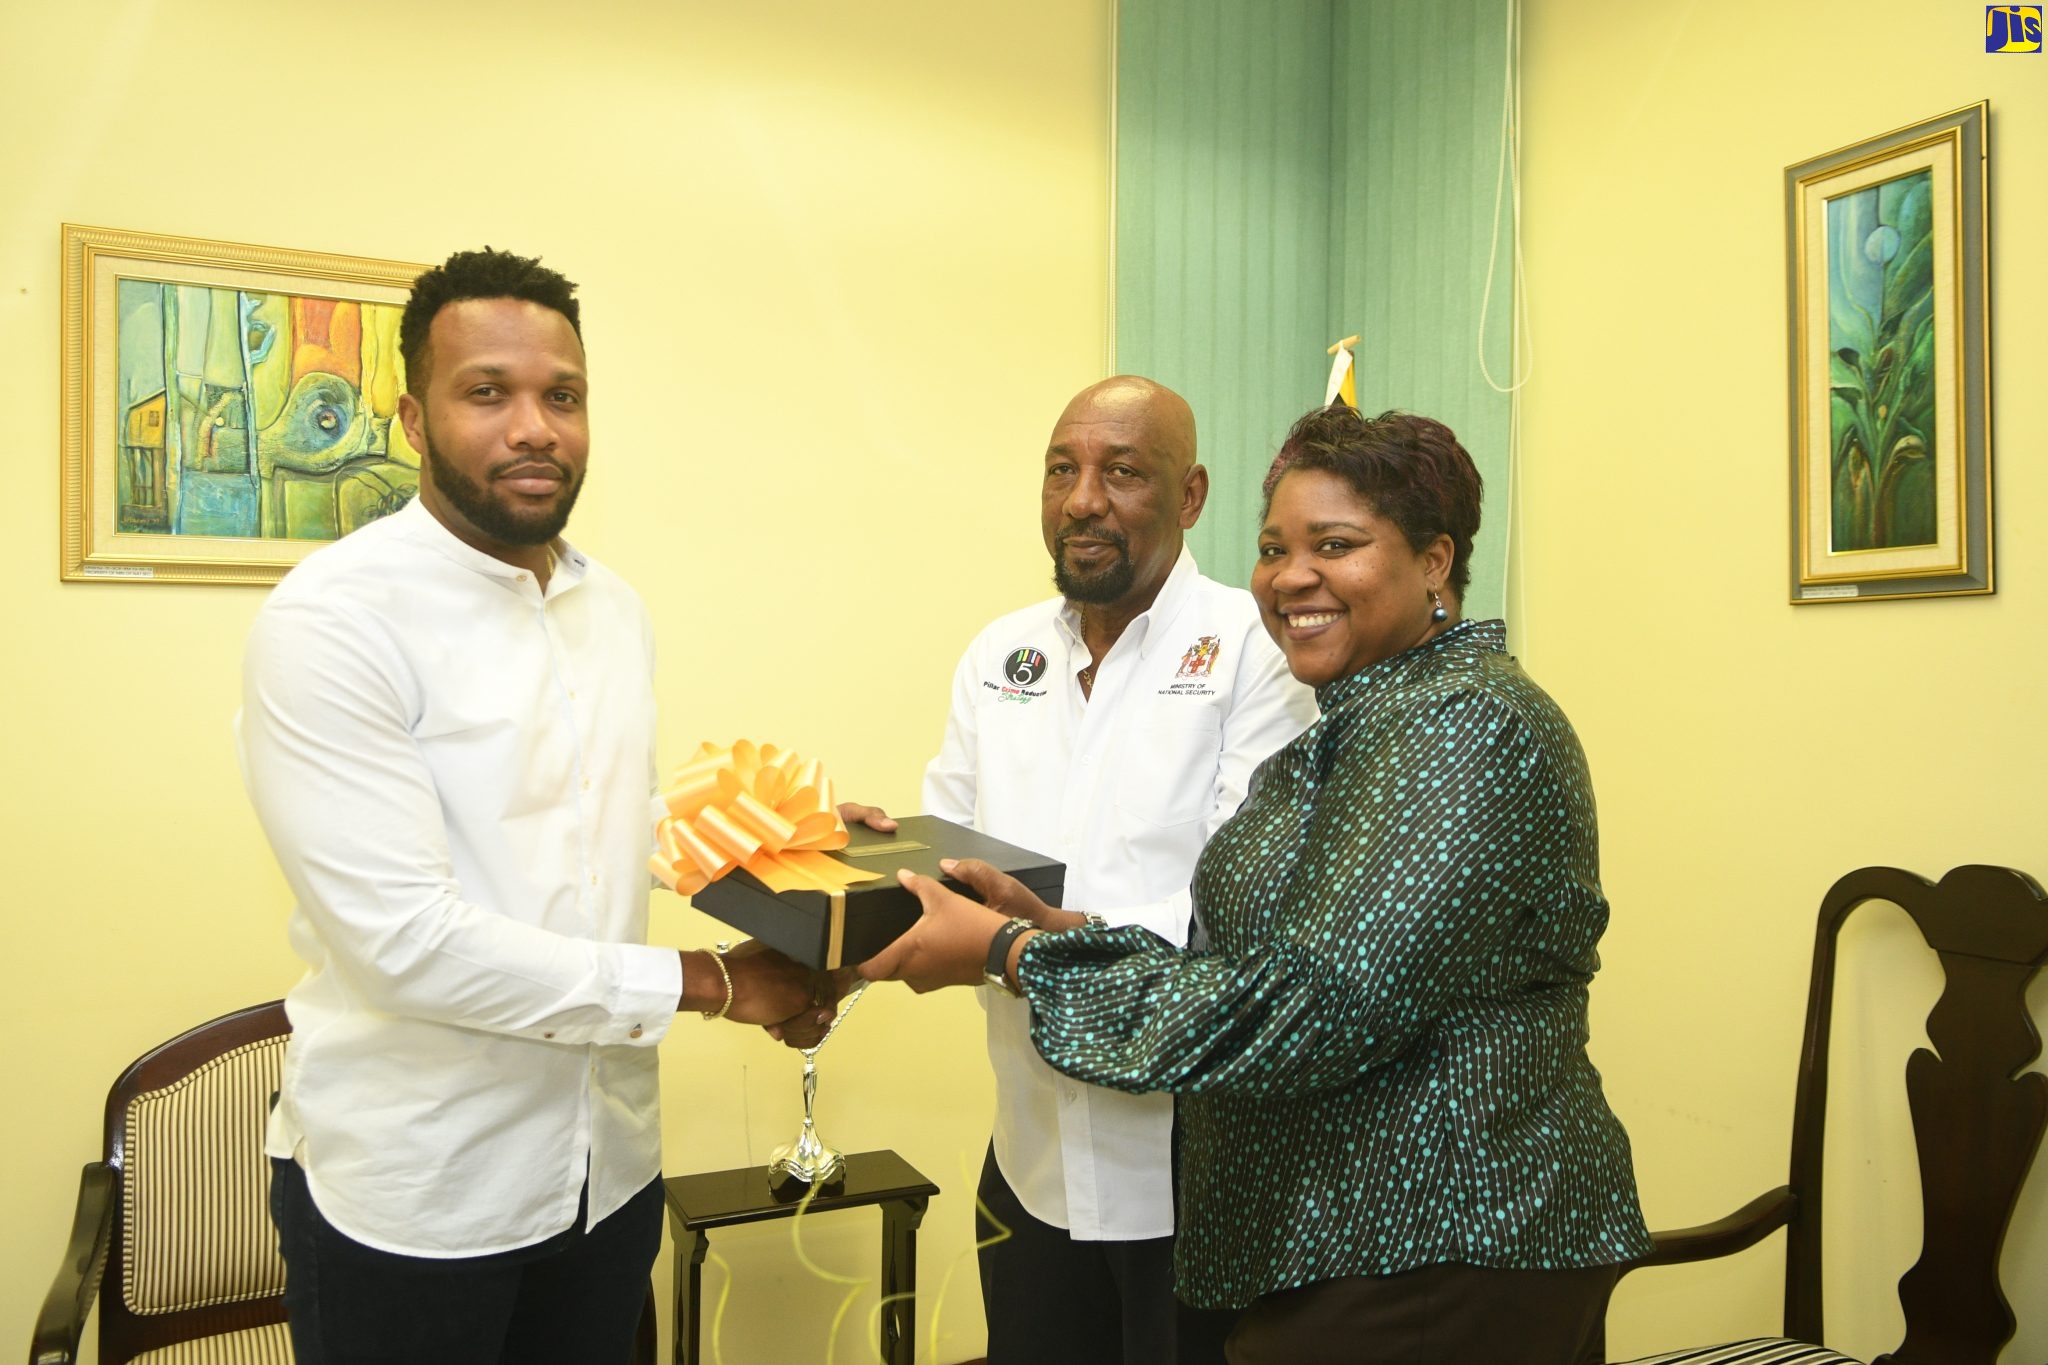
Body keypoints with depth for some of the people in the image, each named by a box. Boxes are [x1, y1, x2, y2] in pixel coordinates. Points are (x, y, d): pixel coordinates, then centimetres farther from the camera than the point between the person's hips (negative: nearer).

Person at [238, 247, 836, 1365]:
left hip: (610, 1164, 6)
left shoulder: (616, 609, 7)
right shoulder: (330, 620, -17)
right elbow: (404, 938, -23)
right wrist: (706, 983, -19)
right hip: (411, 1190, -6)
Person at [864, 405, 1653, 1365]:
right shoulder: (1358, 728, 12)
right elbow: (1249, 963, 8)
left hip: (1433, 1271, -8)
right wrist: (1048, 925, -4)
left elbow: (1315, 1011, -25)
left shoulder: (1468, 727, -18)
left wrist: (1008, 952, -20)